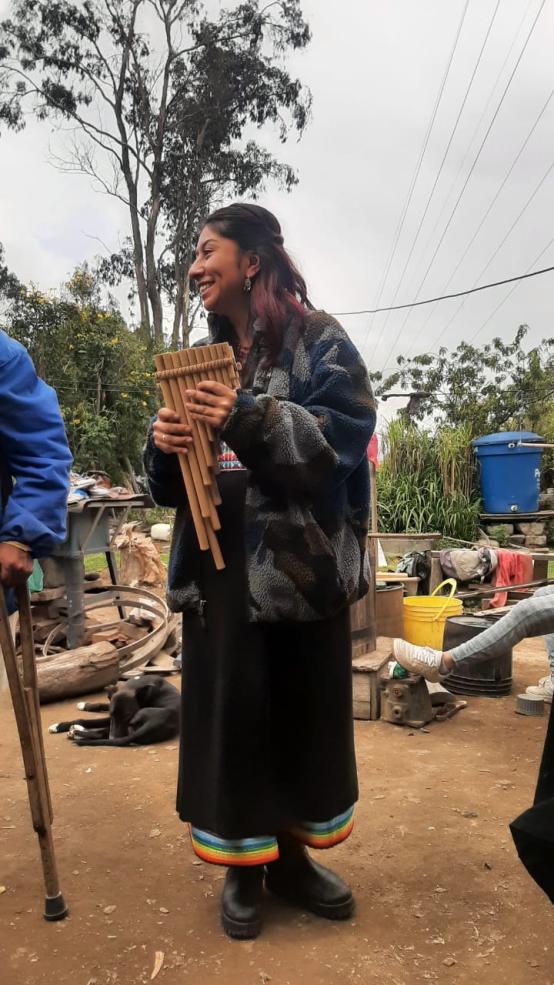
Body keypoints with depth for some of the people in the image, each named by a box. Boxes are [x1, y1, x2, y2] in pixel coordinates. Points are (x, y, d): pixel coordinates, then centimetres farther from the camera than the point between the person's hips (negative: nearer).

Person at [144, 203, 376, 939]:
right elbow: (173, 485, 14)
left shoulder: (318, 342, -1)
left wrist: (250, 419, -27)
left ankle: (290, 856, 30)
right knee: (228, 713, 7)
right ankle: (244, 863, 27)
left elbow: (341, 440, -16)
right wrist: (164, 445, -9)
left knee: (304, 712, 9)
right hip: (219, 568, 4)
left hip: (300, 566, -3)